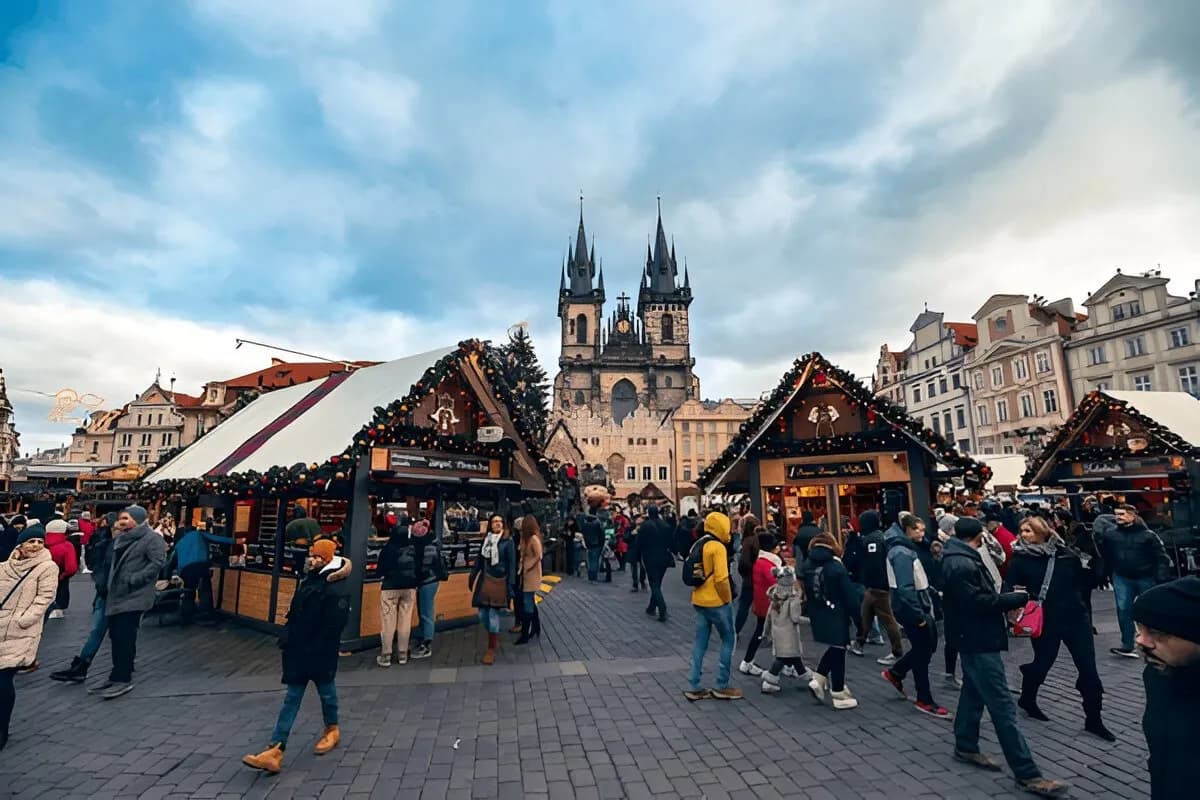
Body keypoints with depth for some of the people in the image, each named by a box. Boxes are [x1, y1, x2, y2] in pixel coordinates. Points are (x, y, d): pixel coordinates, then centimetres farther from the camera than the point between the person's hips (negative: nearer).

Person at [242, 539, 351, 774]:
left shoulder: (336, 588, -24)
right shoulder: (310, 578, 4)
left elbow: (333, 627, -24)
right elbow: (295, 613, 15)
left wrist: (316, 653, -21)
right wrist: (287, 638, 12)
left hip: (320, 653, -8)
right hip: (298, 649, 8)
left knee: (326, 691, 14)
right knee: (292, 697, 10)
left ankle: (332, 730, 38)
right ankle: (276, 750, 16)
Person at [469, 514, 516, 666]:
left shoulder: (508, 541, -6)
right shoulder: (486, 539, 7)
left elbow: (512, 563, -7)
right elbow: (479, 559, 13)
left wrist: (510, 584, -11)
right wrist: (472, 576, 12)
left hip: (499, 581, -5)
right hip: (484, 580, 5)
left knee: (493, 614, -3)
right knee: (482, 615, 7)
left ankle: (491, 649, 11)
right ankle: (495, 638, 32)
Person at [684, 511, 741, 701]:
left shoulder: (697, 545, 9)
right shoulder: (718, 547, -16)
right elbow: (721, 579, -22)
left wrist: (699, 591, 16)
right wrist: (727, 599, -9)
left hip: (699, 601, 8)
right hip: (717, 602, -8)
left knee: (700, 642, 12)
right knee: (728, 640, 8)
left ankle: (694, 687, 15)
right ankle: (722, 687, 13)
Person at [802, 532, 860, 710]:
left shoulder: (807, 565, 2)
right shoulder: (836, 566, -16)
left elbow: (807, 590, 6)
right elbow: (849, 595, -14)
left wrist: (813, 611, 14)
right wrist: (857, 615, -4)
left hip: (817, 616, 6)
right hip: (836, 616, -6)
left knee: (834, 649, 22)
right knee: (838, 652, 6)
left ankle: (818, 680, 13)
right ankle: (839, 696, 14)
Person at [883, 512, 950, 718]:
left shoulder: (909, 549, 11)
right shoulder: (902, 554, -21)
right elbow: (905, 589, -26)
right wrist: (918, 616, -24)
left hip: (919, 606, 9)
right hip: (911, 609, -9)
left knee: (927, 646, 17)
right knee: (922, 650, 2)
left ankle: (895, 673, 30)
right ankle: (924, 701, 17)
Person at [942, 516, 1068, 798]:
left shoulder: (961, 559, 10)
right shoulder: (961, 565, -23)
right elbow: (977, 602, -25)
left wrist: (1007, 600, 0)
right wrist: (1016, 598, -14)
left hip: (976, 638, 11)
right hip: (978, 640, -11)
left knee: (973, 693, 19)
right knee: (1002, 706, -6)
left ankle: (965, 746, 31)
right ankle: (1027, 774, 0)